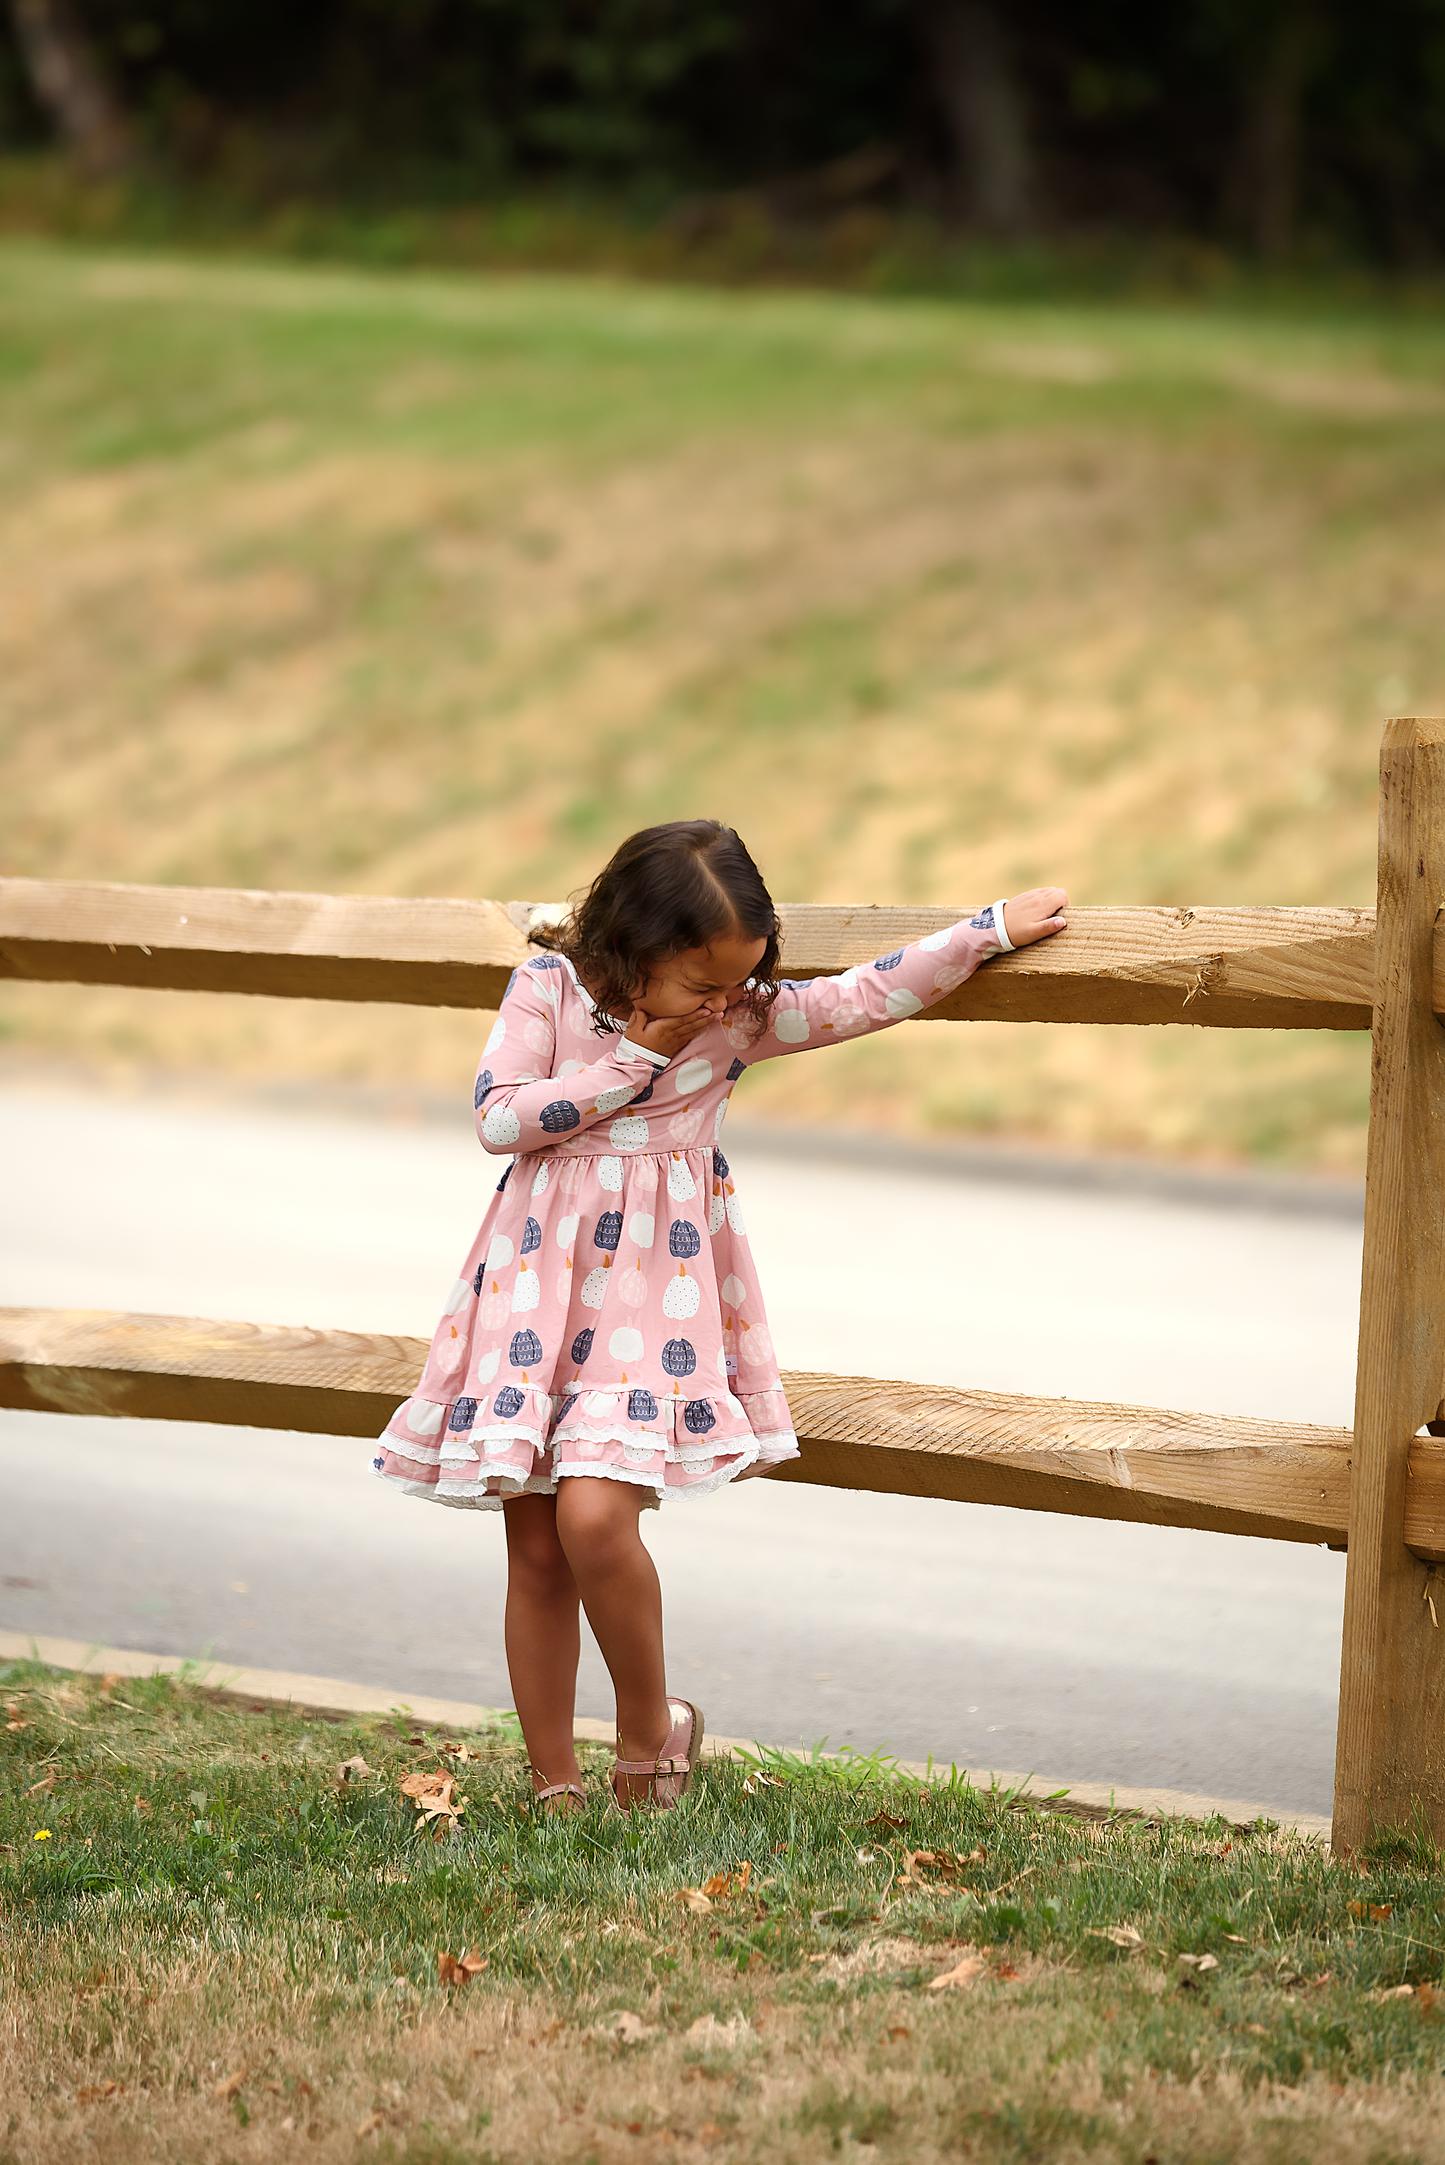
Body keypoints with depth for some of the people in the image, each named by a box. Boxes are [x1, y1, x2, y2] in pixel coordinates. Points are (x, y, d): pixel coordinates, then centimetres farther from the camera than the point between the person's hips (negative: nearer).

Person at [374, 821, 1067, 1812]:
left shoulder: (746, 1015, 1)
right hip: (540, 1277, 1)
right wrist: (635, 1058, -13)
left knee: (594, 1517, -21)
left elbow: (870, 994, 5)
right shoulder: (549, 988, -4)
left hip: (652, 1284, -1)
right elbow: (500, 1118, -11)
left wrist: (996, 927, 5)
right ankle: (556, 1788, 12)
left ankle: (652, 1723, 2)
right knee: (536, 1548, 3)